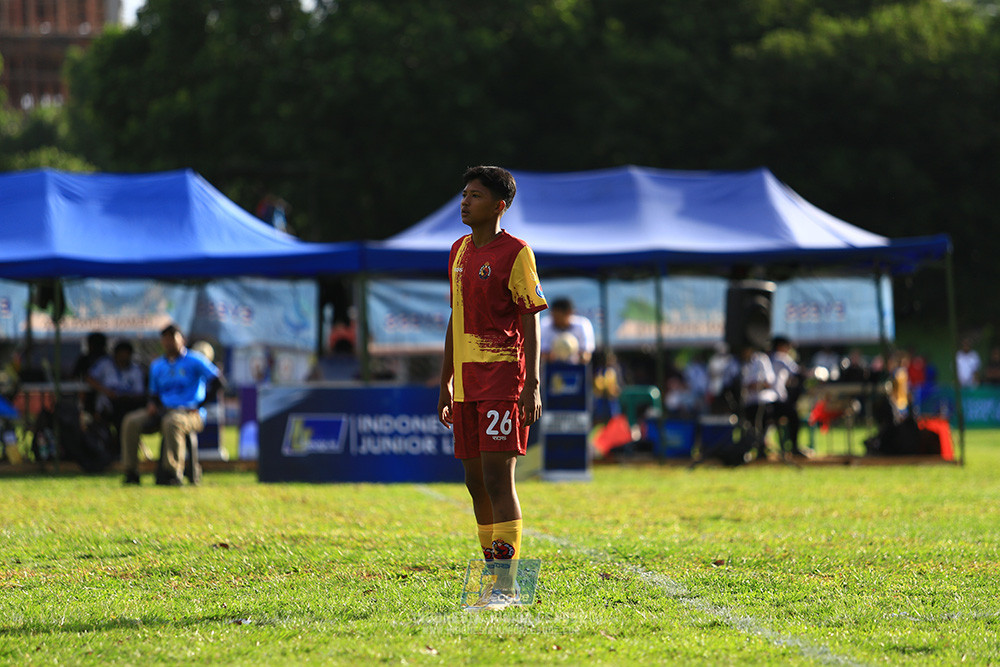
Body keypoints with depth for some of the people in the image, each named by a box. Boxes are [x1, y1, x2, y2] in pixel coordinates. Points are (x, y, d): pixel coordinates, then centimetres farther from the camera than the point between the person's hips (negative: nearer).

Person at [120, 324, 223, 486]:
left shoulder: (194, 360, 1)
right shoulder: (157, 366, 19)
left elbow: (216, 379, -7)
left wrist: (199, 405, -12)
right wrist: (152, 404, -1)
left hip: (191, 413, -6)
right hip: (163, 411, 6)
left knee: (171, 422, -40)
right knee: (131, 421, -16)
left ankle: (174, 473, -42)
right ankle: (130, 472, -19)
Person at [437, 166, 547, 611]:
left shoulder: (515, 253, -7)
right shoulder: (459, 251, 15)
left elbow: (531, 323, -9)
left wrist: (532, 386, -16)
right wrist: (445, 384, 18)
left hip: (503, 380, -8)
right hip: (467, 384, 8)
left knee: (498, 477, -12)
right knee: (476, 480, 8)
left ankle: (507, 584, -11)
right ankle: (497, 581, 15)